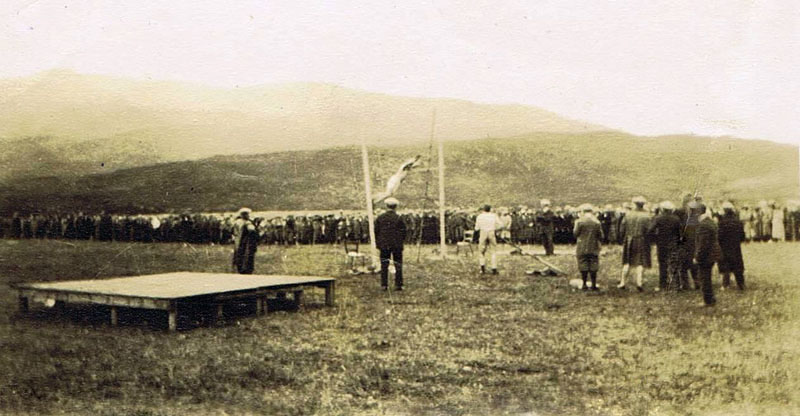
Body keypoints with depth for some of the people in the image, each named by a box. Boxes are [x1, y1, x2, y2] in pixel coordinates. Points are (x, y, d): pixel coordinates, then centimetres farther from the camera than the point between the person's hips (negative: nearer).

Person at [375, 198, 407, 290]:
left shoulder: (379, 218, 0)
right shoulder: (399, 219, -7)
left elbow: (376, 232, 3)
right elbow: (403, 233, -4)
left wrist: (378, 243, 10)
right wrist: (400, 242, 9)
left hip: (384, 245, 2)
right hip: (397, 245, -2)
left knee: (384, 265, 8)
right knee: (398, 265, 5)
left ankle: (384, 285, 7)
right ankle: (398, 285, 3)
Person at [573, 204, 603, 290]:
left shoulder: (580, 221, -9)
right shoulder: (597, 222, -2)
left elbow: (575, 234, -2)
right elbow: (601, 237, 1)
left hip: (582, 248, -2)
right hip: (594, 248, 2)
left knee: (583, 267, 6)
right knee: (593, 267, 7)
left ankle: (584, 284, 7)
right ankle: (594, 285, 8)